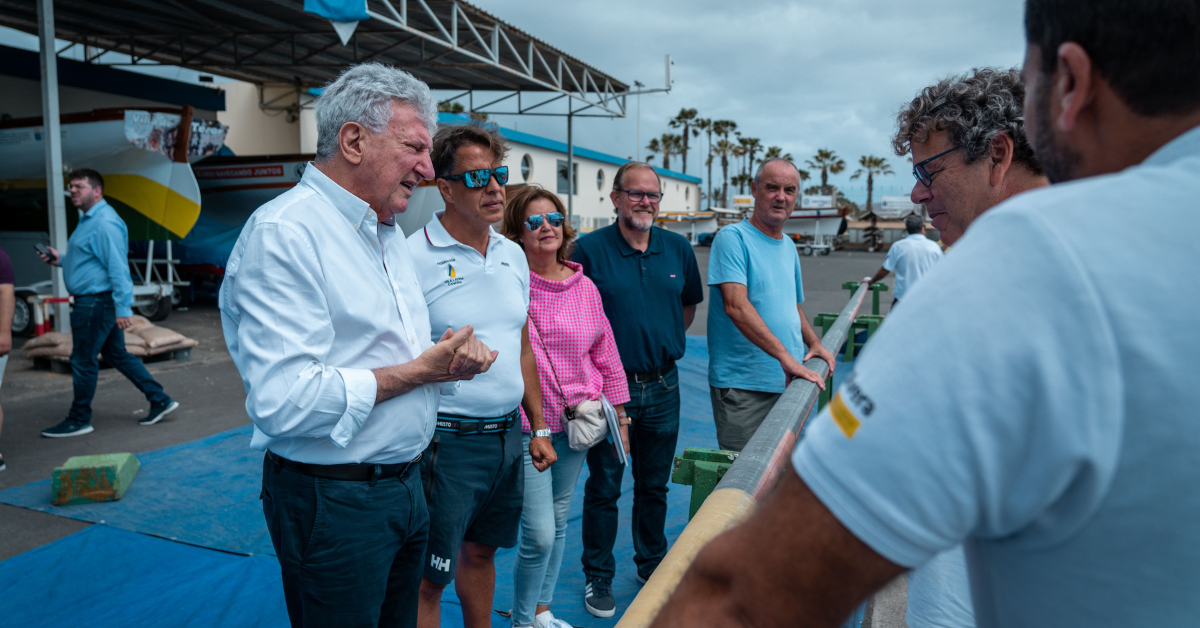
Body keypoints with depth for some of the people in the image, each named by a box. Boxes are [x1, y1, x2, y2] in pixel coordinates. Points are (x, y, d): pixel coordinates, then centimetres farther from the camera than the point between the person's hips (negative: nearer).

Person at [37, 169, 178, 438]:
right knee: (117, 355, 14)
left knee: (83, 360, 0)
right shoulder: (89, 220, 16)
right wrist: (60, 260, 12)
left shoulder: (105, 223, -18)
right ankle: (160, 401, 17)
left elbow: (117, 267, -23)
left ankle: (79, 420, 13)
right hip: (90, 301, 11)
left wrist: (123, 308, -26)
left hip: (96, 302, -11)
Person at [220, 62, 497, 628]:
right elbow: (285, 402, -29)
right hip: (333, 499, -8)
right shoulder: (282, 232, -19)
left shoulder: (389, 234, 13)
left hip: (405, 487, 9)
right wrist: (418, 370, -19)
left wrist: (453, 353, -4)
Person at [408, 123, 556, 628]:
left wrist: (539, 427, 15)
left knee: (481, 552, 23)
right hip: (447, 440, -6)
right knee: (428, 579, 7)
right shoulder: (413, 257, -13)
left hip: (508, 433, 6)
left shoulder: (513, 255, 8)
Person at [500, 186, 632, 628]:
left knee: (558, 522, 17)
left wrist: (620, 416, 13)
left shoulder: (585, 288, 4)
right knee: (539, 533, -5)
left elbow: (606, 355, 11)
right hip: (525, 424, -5)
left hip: (577, 423, 5)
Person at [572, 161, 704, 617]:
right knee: (603, 487, 7)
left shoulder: (678, 248, 4)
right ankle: (598, 577, 24)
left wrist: (661, 341, 10)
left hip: (662, 387, 4)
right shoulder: (590, 249, -9)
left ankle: (653, 567, 36)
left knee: (654, 485, 17)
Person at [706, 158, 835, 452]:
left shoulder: (789, 247, 16)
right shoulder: (733, 238, -9)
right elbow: (736, 306, -21)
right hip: (743, 386, -7)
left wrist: (814, 344, 12)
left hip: (788, 382, 7)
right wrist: (785, 356, -25)